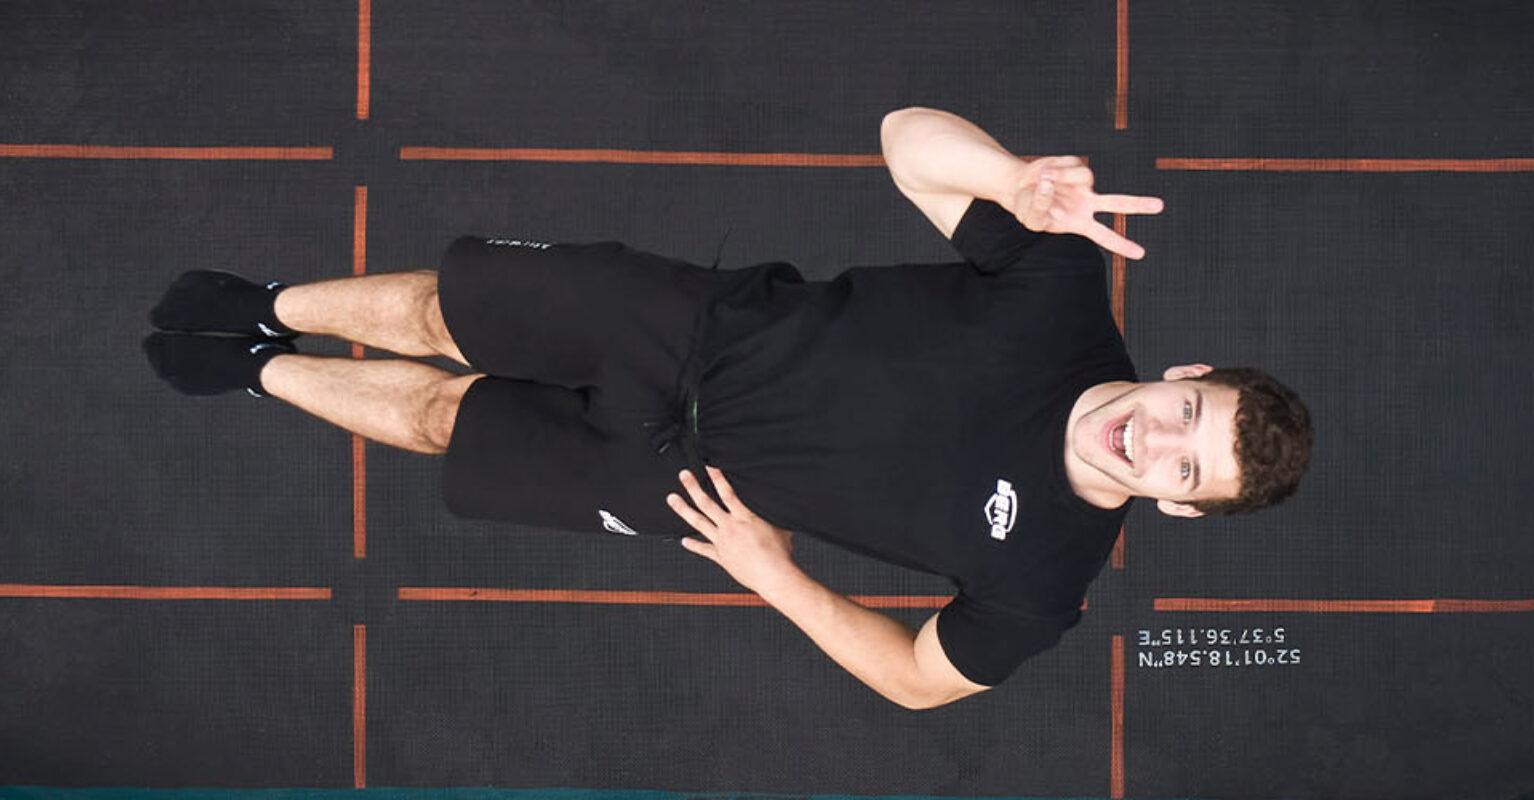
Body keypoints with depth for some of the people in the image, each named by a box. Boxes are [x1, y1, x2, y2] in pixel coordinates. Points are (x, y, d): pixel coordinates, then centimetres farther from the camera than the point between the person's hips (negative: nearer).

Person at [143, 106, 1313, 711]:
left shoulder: (1046, 577, -20)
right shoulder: (1066, 288, -17)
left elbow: (919, 678, -9)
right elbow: (909, 136, -15)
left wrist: (775, 573, -16)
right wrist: (1017, 180, -36)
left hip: (684, 476, -1)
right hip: (710, 327, 1)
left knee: (439, 415, 6)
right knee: (440, 312, 3)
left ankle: (263, 372, 38)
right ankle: (271, 309, 37)